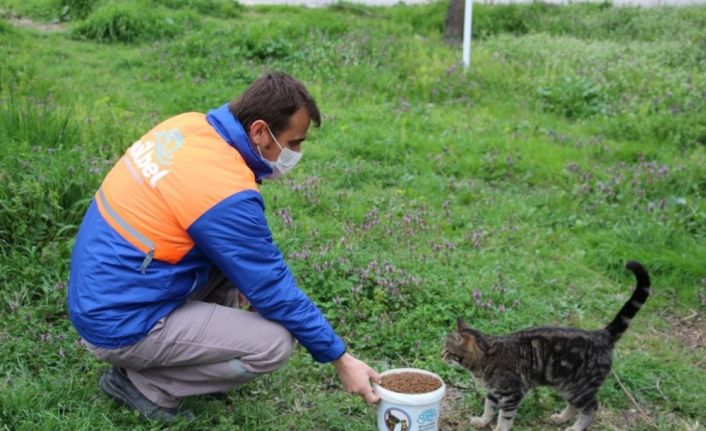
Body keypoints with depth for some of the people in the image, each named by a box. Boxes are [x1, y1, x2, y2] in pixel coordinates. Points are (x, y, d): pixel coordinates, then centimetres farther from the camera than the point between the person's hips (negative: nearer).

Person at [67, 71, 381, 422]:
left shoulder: (189, 125, -2)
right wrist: (340, 358, -6)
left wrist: (247, 272, 8)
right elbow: (274, 289, -16)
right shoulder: (227, 192, -25)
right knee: (274, 343, -14)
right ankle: (143, 383, 0)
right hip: (120, 327, -9)